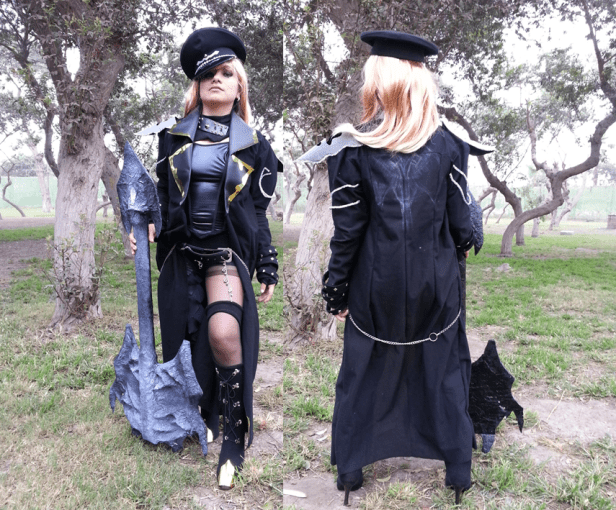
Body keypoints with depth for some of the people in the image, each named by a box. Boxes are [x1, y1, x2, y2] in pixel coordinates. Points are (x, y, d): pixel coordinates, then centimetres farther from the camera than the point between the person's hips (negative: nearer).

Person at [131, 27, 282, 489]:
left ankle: (234, 441, -9)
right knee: (186, 341, 5)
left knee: (223, 333, -24)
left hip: (228, 251, -2)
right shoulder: (173, 134, 8)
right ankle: (202, 422, 27)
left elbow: (259, 213, 7)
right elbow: (158, 194, 12)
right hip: (182, 251, 3)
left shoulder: (253, 144, 6)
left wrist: (269, 267, 4)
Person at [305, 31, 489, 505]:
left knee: (363, 376, 18)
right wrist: (459, 250, 18)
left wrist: (336, 292, 1)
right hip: (436, 286, 1)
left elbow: (347, 233, -10)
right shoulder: (448, 145, -9)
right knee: (444, 375, 19)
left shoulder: (353, 150, -13)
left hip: (376, 288, -1)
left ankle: (350, 470, 32)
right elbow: (461, 222, -4)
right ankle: (459, 470, 32)